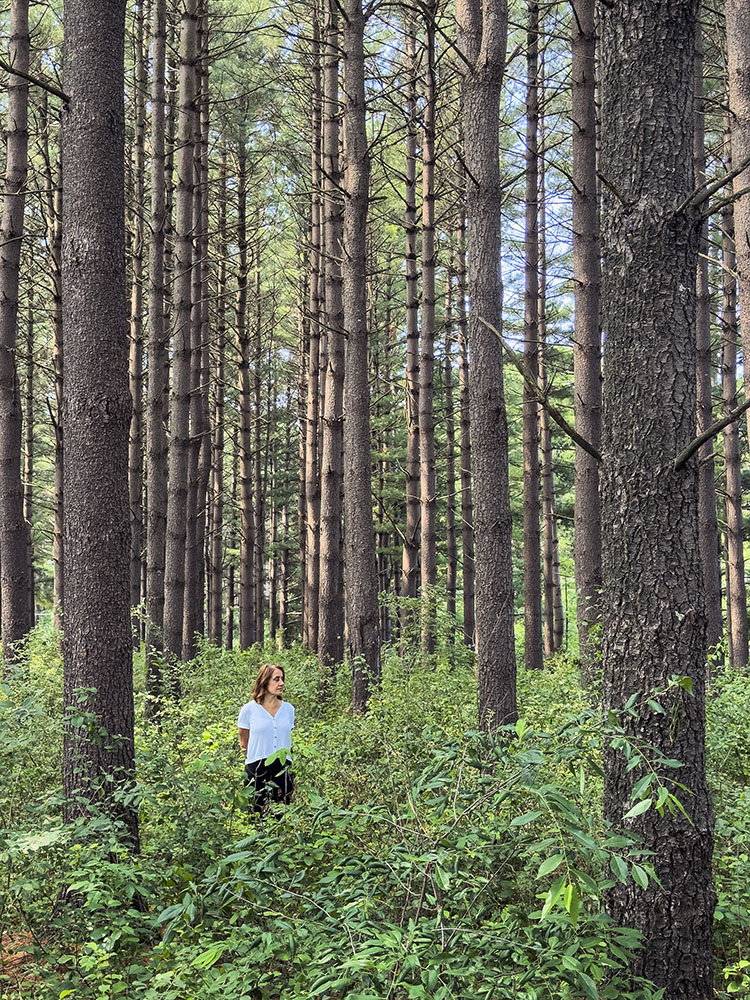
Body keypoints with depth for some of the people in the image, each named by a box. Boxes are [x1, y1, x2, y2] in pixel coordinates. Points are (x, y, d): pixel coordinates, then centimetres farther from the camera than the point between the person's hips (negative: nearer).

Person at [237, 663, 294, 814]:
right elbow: (244, 743, 7)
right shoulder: (249, 709, -2)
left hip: (283, 768, 3)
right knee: (255, 814, 0)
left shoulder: (288, 709, 7)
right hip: (257, 768, -3)